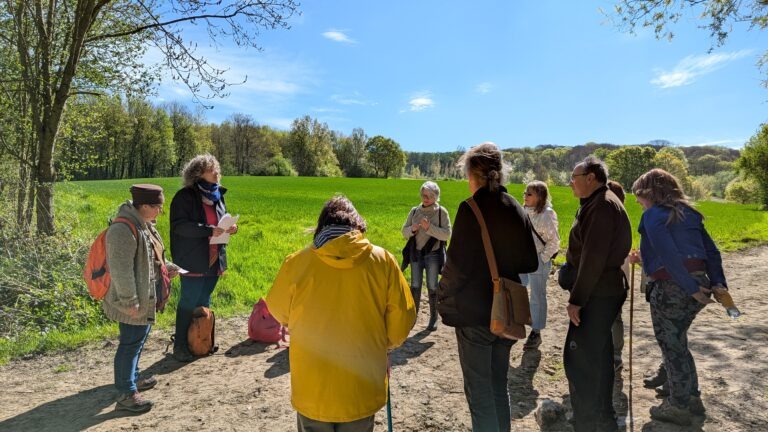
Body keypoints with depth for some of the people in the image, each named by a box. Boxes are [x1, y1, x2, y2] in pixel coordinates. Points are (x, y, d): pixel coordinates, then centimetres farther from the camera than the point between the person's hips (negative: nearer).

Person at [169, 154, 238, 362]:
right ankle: (180, 345, 15)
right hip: (193, 261, -7)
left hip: (214, 259, 7)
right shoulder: (185, 196, -11)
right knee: (188, 304, 2)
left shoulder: (217, 195, 12)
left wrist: (230, 228, 0)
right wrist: (209, 230, -28)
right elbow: (179, 225, -20)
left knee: (204, 302, 17)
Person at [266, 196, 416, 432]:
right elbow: (401, 321, -6)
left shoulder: (297, 262, -12)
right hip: (362, 393, 1)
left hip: (312, 392, 0)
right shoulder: (382, 260, -12)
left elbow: (279, 313, 4)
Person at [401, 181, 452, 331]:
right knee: (415, 286, 7)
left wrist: (429, 227, -24)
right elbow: (404, 232, 6)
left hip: (433, 254, -3)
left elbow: (447, 234, -12)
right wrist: (412, 229, -17)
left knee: (432, 287, 4)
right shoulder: (414, 211, 3)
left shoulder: (441, 212, -6)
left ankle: (433, 318, 16)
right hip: (416, 254, 3)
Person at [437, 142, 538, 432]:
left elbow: (457, 264, -18)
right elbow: (530, 264, 6)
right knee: (499, 386, 21)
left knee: (479, 390, 8)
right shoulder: (517, 210, 2)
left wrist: (443, 298, -3)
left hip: (473, 312, -6)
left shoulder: (471, 209, -16)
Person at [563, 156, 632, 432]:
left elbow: (593, 258, -23)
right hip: (605, 291, 11)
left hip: (596, 294, -11)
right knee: (598, 356, 18)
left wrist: (576, 298, -20)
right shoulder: (602, 203, 16)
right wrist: (580, 295, 18)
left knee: (578, 359, -8)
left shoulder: (602, 205, -16)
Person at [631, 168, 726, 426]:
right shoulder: (688, 213, 16)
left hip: (671, 288, -8)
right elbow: (711, 251, 11)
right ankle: (692, 397, 33)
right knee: (678, 343, 23)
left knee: (671, 346, 7)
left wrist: (690, 288, -17)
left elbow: (669, 255, -20)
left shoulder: (653, 215, -8)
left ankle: (679, 407, 18)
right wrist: (718, 283, 7)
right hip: (698, 283, 8)